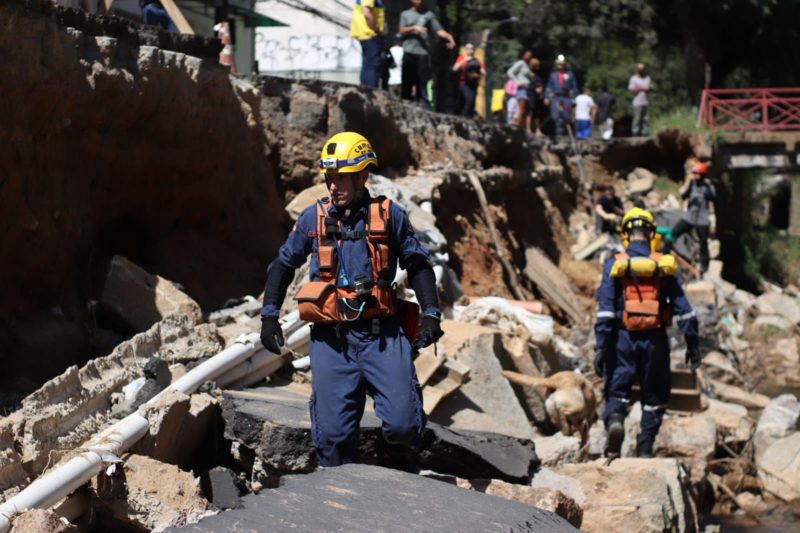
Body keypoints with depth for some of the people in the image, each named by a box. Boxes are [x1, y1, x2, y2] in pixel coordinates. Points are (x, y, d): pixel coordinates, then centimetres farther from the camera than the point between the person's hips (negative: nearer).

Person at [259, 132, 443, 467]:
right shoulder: (313, 218, 9)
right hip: (331, 339, 1)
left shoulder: (389, 215, 5)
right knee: (332, 435, -3)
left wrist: (430, 313, 2)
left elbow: (418, 265, 13)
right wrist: (269, 315, 11)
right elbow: (283, 265, 20)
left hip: (382, 335, -1)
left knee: (401, 426, -11)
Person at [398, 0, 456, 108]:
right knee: (407, 82, 2)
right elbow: (402, 31, 4)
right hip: (409, 52, 0)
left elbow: (438, 30, 5)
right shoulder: (405, 14, 14)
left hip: (423, 53, 0)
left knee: (422, 82, -6)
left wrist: (448, 36, -14)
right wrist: (414, 28, -12)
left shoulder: (428, 14, 14)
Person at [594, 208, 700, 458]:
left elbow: (605, 308, -8)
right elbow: (682, 307, 0)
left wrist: (600, 346, -8)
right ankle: (645, 449, 10)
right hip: (655, 340, 1)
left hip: (623, 338, -1)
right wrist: (692, 345, 5)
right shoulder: (664, 265, 2)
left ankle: (614, 419, -24)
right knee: (654, 396, 13)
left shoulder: (615, 264, -2)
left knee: (617, 390, 7)